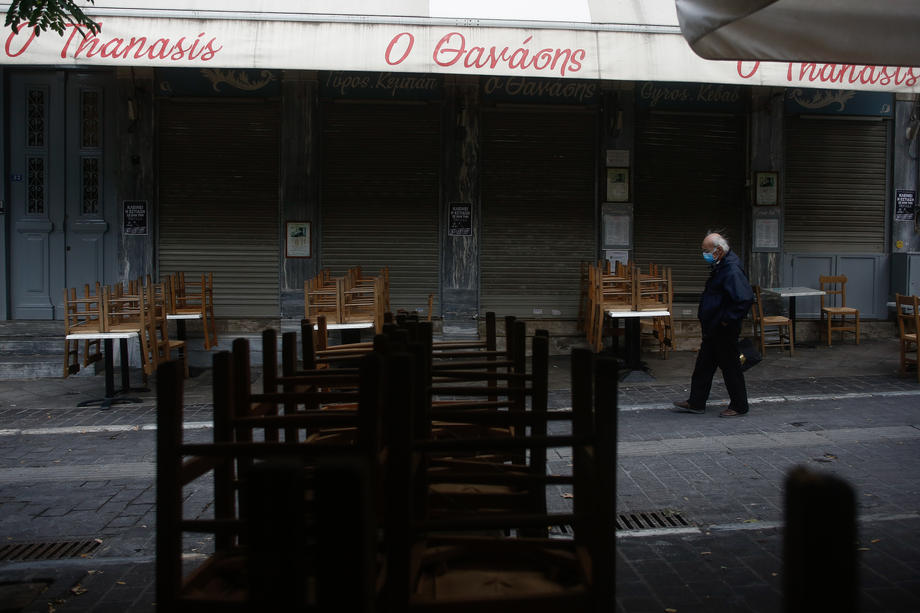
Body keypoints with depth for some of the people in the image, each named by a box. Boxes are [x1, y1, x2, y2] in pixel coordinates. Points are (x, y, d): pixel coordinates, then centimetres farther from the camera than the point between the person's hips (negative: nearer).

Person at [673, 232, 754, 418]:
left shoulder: (732, 270, -22)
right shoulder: (720, 267, 10)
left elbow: (745, 299, -31)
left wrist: (728, 320, -23)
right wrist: (704, 322, 19)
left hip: (725, 331, -10)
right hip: (712, 329, 10)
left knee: (730, 367, 3)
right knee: (703, 366, 15)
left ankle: (739, 406, 17)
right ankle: (696, 403, 24)